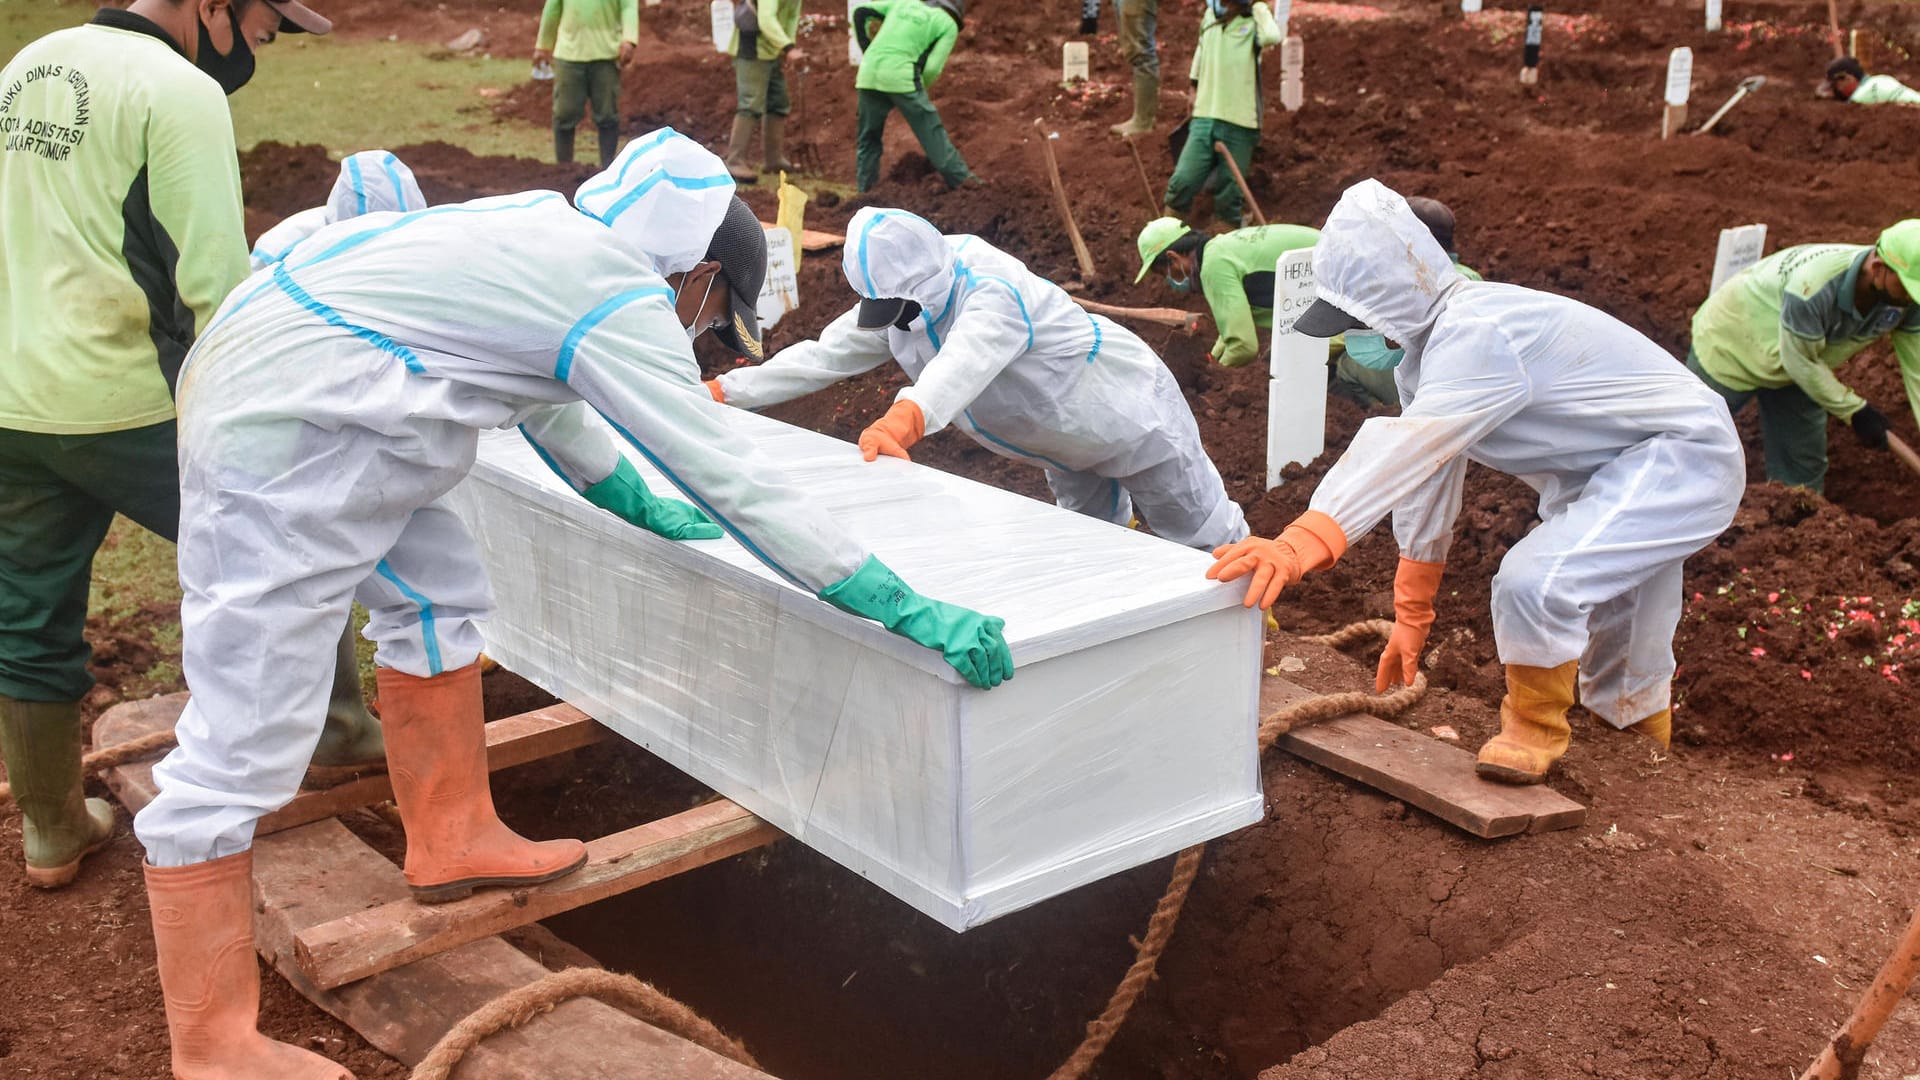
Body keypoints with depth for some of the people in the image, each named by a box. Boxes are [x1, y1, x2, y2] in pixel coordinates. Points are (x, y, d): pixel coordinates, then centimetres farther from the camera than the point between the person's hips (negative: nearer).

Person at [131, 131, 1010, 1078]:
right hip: (281, 438, -10)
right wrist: (906, 609, -10)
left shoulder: (554, 229, 13)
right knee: (246, 734, -6)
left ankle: (451, 840, 34)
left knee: (435, 593, 21)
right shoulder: (622, 305, -13)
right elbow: (734, 482, -14)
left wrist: (636, 503, 38)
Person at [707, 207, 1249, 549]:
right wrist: (722, 391, -24)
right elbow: (822, 356, -15)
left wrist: (903, 418, -79)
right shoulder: (897, 305, -14)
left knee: (1202, 536, 11)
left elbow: (963, 363, -60)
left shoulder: (992, 293, -40)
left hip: (1133, 417, -7)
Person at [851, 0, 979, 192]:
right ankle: (962, 179, 12)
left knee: (868, 138, 15)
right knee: (932, 133, 6)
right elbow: (933, 67, -1)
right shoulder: (949, 25, 11)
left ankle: (865, 191, 16)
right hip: (901, 76, -4)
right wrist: (919, 89, 15)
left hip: (869, 74, 4)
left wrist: (867, 51, 21)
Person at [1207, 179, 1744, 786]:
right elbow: (1428, 477, 9)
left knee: (1534, 581, -27)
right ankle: (1640, 723, 54)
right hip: (1616, 472, 10)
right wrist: (1411, 614, 14)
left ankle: (1535, 729, -1)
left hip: (1682, 460, -10)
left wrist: (1301, 543, -53)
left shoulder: (1477, 335, -30)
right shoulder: (1435, 339, 3)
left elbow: (1409, 448, -43)